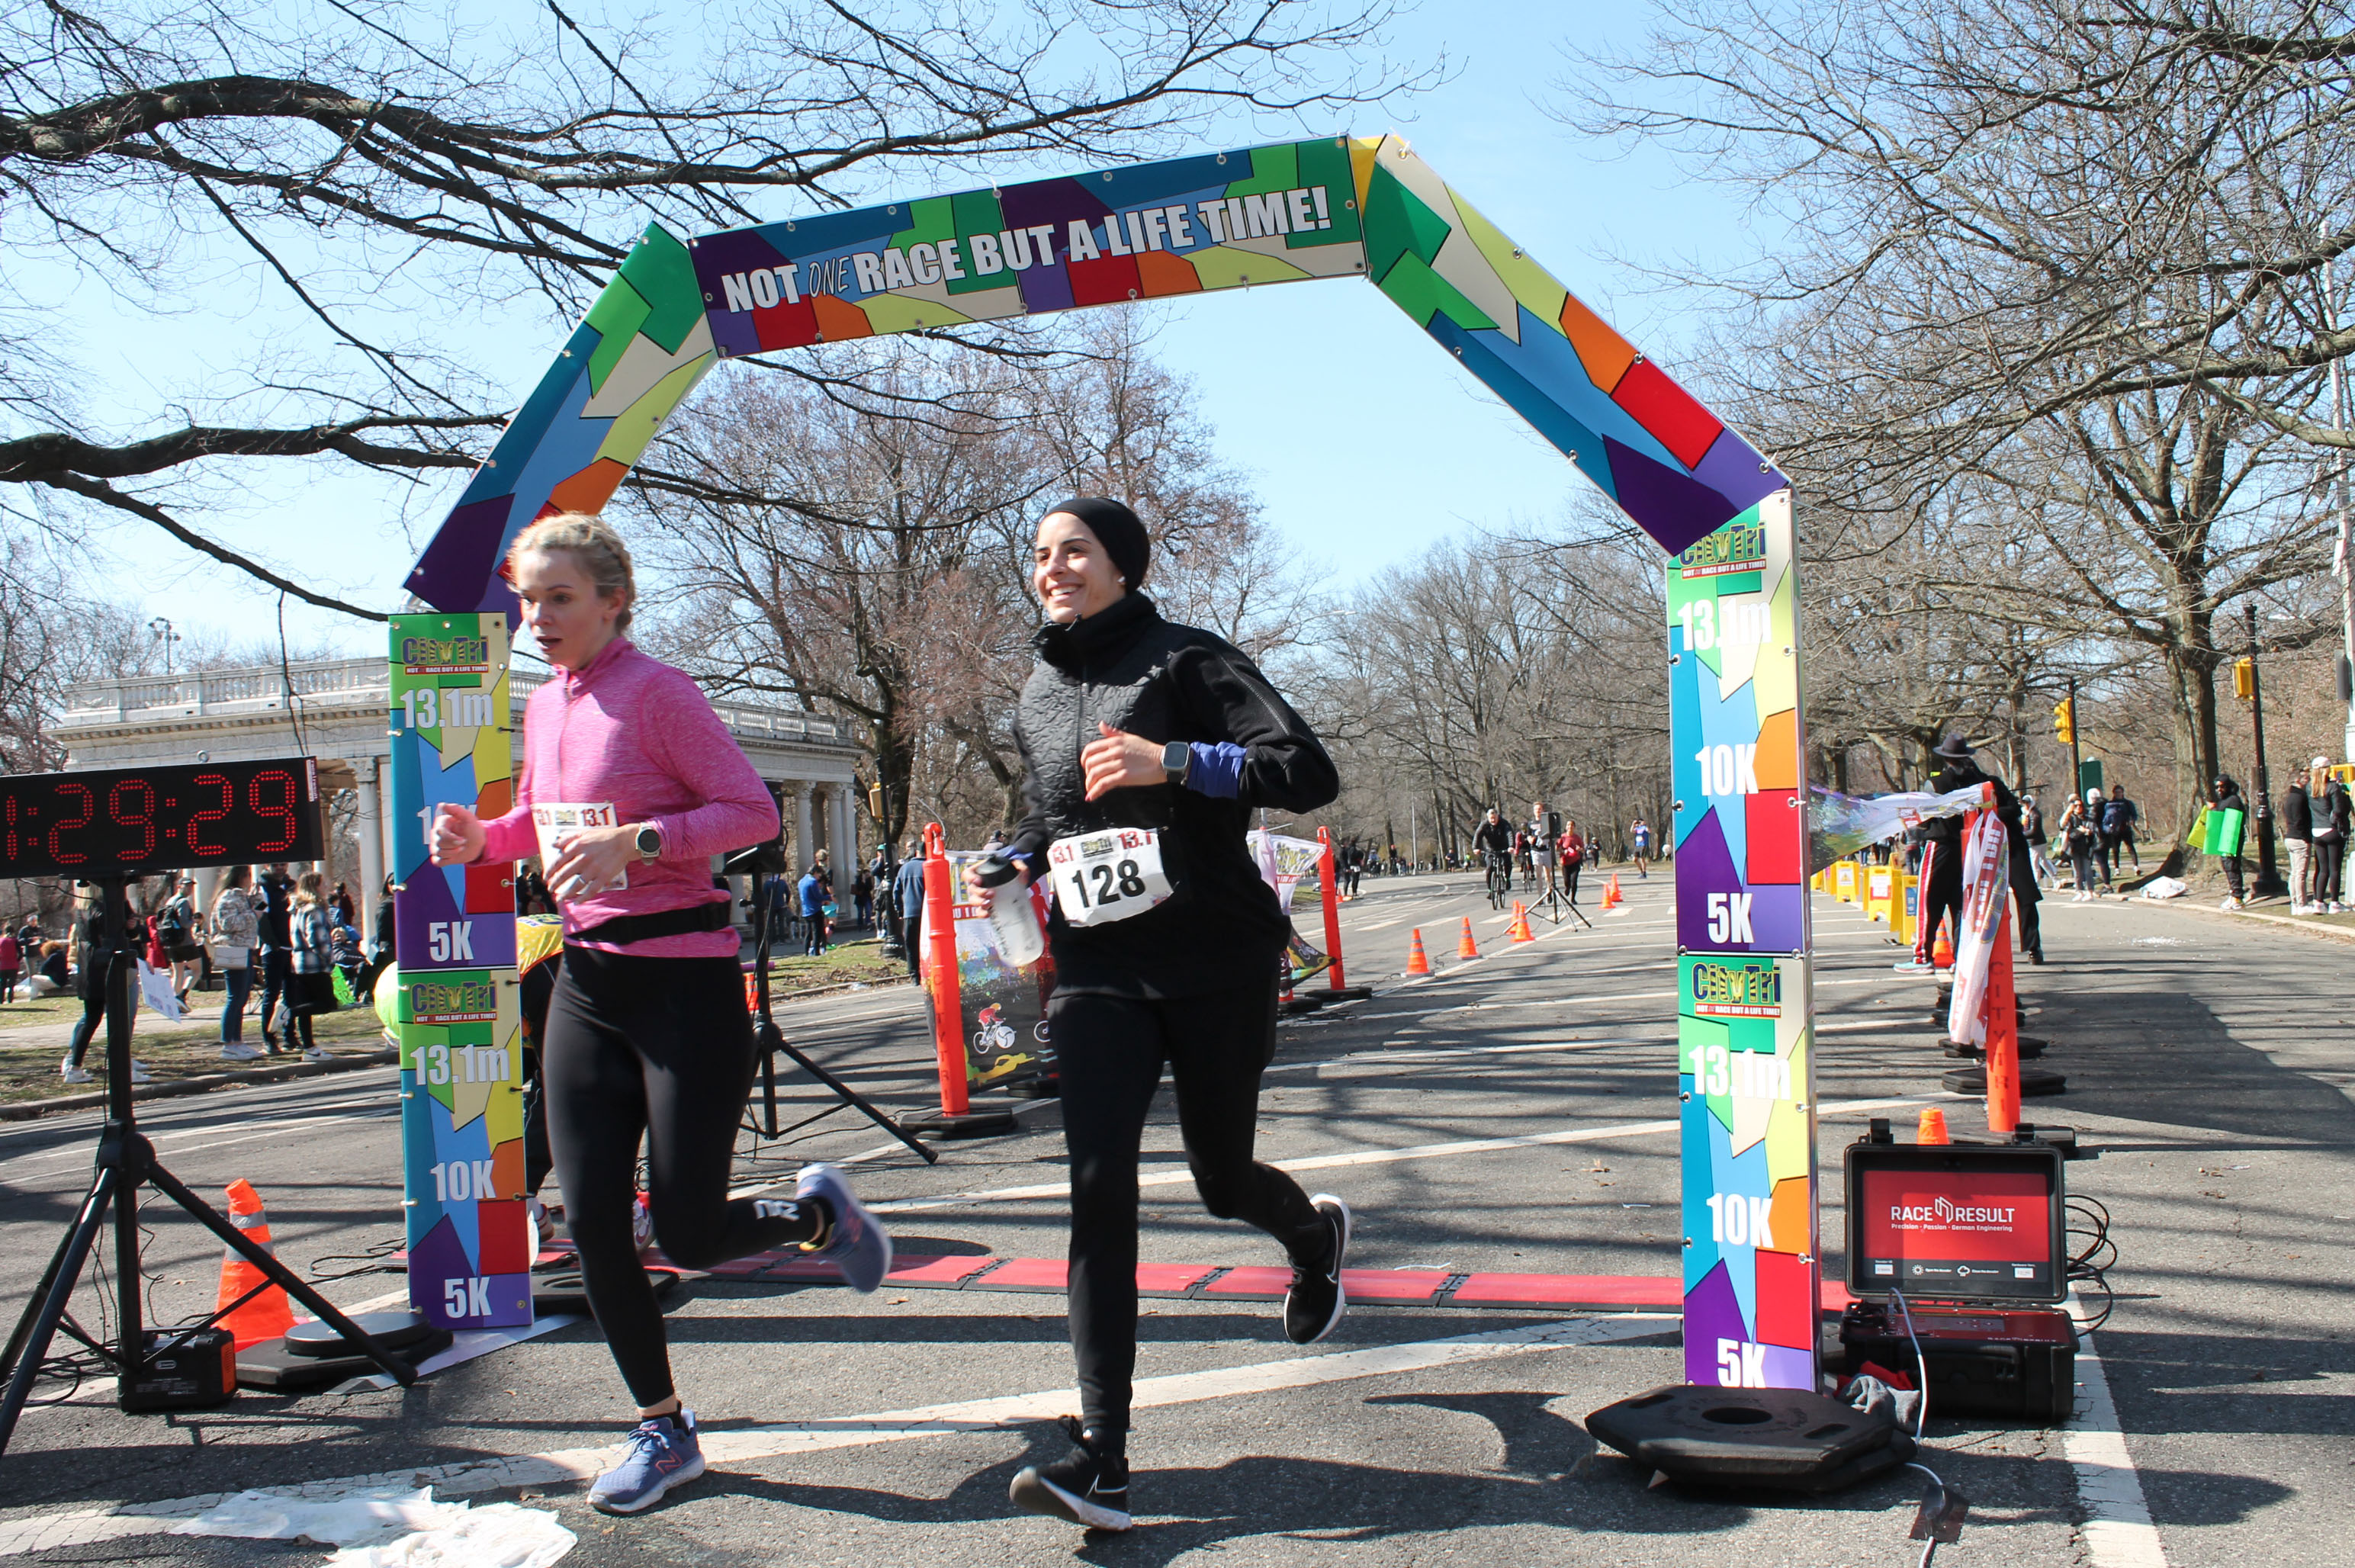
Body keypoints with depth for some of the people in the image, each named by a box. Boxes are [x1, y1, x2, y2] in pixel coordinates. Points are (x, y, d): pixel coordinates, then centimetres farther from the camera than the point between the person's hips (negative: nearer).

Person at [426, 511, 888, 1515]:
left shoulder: (657, 694, -12)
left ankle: (816, 1213, 29)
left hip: (686, 980, -7)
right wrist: (481, 840, 5)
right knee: (592, 1222, 3)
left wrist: (636, 841, -28)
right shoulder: (542, 708, 11)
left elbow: (754, 811, -17)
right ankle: (662, 1430, 21)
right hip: (587, 983, 7)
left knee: (689, 1236, -5)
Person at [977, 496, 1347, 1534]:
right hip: (1098, 970, 4)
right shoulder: (1038, 693, 13)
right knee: (1099, 1183, -13)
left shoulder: (1185, 660, -5)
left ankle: (1315, 1234, 48)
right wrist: (1010, 867, 7)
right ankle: (1101, 1456, -12)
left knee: (1222, 1178, 10)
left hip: (1217, 961, -4)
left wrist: (1172, 761, -25)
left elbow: (1310, 773, -15)